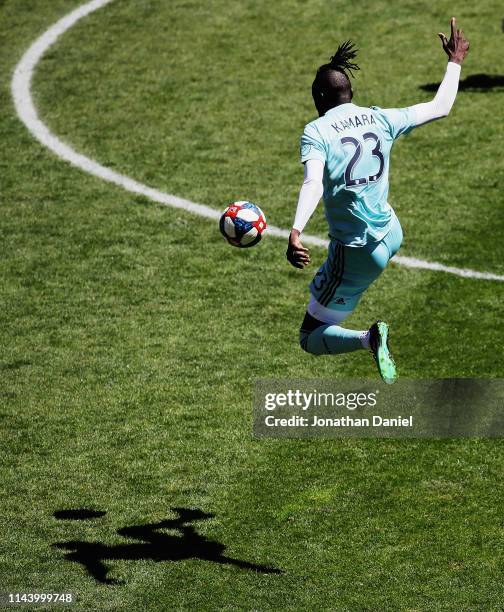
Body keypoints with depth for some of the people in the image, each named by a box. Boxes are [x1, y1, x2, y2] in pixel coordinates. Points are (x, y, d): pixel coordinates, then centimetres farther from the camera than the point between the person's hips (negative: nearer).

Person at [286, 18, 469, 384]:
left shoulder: (317, 132, -13)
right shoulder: (382, 119, 1)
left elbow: (313, 183, -31)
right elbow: (441, 108, 12)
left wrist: (296, 232, -44)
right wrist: (455, 62, 26)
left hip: (356, 250, -6)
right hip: (391, 235, 7)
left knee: (311, 339, 3)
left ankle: (369, 339, -23)